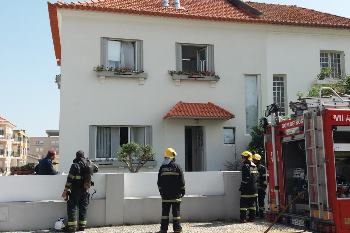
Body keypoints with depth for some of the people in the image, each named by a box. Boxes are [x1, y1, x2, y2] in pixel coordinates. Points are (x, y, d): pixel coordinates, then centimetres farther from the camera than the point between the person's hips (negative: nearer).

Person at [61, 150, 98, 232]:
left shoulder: (75, 165, -12)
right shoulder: (89, 164, 5)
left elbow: (70, 178, -14)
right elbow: (96, 169, 26)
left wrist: (65, 190, -11)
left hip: (75, 190, -5)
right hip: (85, 190, 6)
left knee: (72, 207, -1)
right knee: (83, 207, 12)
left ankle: (72, 226, -5)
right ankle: (82, 225, 15)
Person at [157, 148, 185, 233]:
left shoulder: (162, 168, 3)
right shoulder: (177, 167, -3)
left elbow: (159, 182, 8)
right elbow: (181, 181, -1)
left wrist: (161, 191, 18)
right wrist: (182, 190, 8)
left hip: (165, 193, 2)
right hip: (175, 194, -2)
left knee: (165, 211, 5)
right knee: (176, 211, 3)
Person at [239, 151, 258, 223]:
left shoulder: (245, 166, -12)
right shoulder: (255, 166, 12)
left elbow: (245, 179, -17)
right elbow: (257, 177, 15)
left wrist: (241, 187, -12)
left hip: (246, 189, -7)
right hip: (254, 188, 7)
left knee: (244, 203, -3)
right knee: (252, 203, 12)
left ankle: (243, 218, -4)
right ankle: (252, 217, 14)